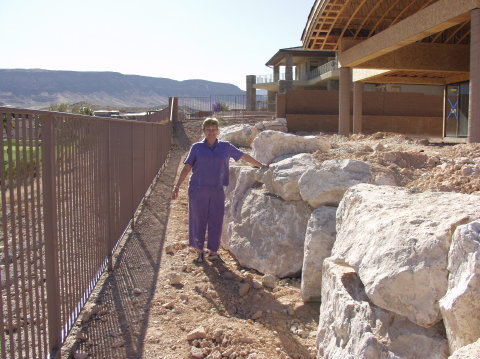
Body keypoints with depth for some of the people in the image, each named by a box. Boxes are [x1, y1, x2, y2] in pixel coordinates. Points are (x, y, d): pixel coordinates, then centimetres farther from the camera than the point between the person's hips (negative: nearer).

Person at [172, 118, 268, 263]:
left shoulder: (225, 147, 7)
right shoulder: (197, 147, 4)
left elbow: (244, 156, 16)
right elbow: (186, 168, 4)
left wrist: (261, 165, 20)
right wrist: (177, 187, -1)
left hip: (217, 191, 1)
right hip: (198, 191, -1)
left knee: (216, 221, 4)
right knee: (198, 220, 4)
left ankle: (213, 250, 20)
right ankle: (199, 251, 19)